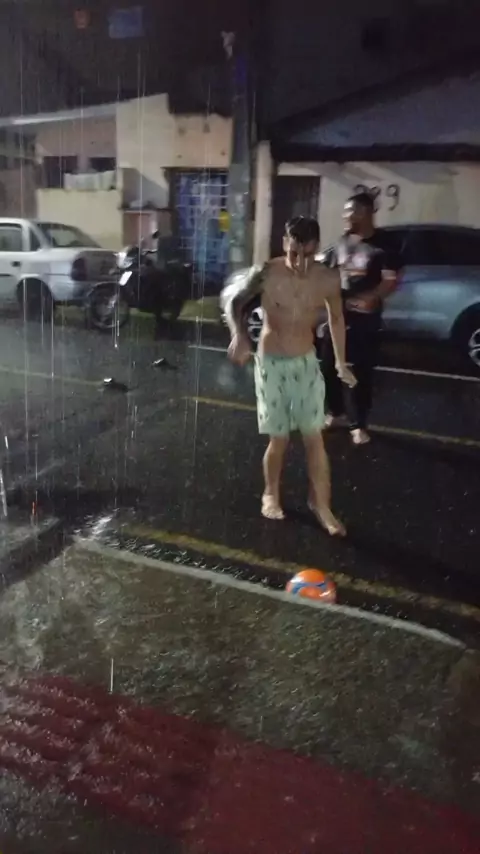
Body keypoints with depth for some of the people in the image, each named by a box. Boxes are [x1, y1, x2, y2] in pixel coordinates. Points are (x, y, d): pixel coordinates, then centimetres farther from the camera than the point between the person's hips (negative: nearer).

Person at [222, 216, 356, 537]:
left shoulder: (329, 279, -9)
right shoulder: (265, 275, -16)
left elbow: (336, 318, 8)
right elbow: (234, 302, -1)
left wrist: (341, 362, 13)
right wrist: (240, 335, -20)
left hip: (307, 363, 2)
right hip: (271, 363, -2)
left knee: (314, 437, 2)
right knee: (279, 439, 5)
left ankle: (321, 504, 15)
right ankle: (271, 494, 30)